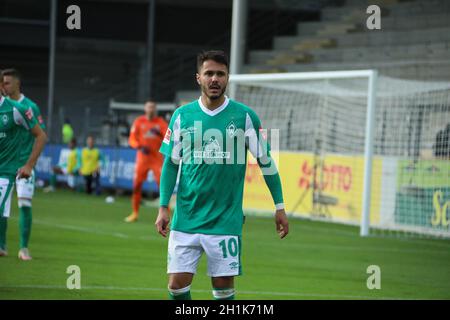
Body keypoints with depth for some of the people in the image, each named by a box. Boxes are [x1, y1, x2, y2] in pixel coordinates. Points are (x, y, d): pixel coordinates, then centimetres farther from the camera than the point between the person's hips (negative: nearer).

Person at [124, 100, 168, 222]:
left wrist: (159, 133, -31)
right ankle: (135, 213, 12)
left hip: (157, 157, -1)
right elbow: (132, 139, -2)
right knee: (136, 184, 0)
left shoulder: (161, 122, 0)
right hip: (142, 157, 1)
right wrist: (140, 147, -21)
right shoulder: (139, 121, 2)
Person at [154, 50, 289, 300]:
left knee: (224, 286, -1)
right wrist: (163, 207, 3)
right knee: (177, 283, -3)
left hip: (226, 220, -2)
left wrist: (279, 207, 5)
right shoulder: (182, 116, 4)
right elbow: (171, 164, 10)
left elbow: (266, 161, 6)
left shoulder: (245, 116, -1)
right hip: (185, 220, 2)